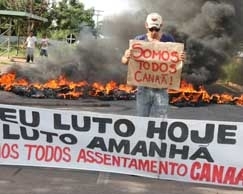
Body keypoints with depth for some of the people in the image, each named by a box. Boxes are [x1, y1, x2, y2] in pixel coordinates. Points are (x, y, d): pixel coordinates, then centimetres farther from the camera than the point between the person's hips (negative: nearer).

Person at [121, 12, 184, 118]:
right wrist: (126, 57, -20)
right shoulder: (139, 40, 1)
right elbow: (124, 62, 4)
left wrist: (181, 58, -15)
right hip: (143, 87, 1)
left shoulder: (168, 39, 1)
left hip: (161, 88, -1)